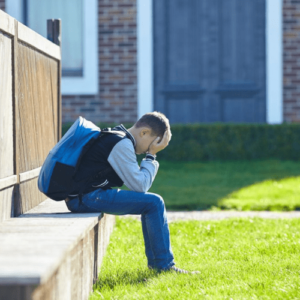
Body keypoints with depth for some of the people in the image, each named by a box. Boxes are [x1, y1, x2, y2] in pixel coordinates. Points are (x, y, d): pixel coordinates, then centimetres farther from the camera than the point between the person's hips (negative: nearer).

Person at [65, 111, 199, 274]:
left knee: (150, 202, 18)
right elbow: (139, 186, -14)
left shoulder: (117, 137, 18)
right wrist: (151, 155, -5)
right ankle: (165, 265, -6)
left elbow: (137, 180, 19)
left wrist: (151, 156, 7)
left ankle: (154, 261, 19)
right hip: (86, 197, -11)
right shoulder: (121, 144, -14)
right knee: (154, 203, -12)